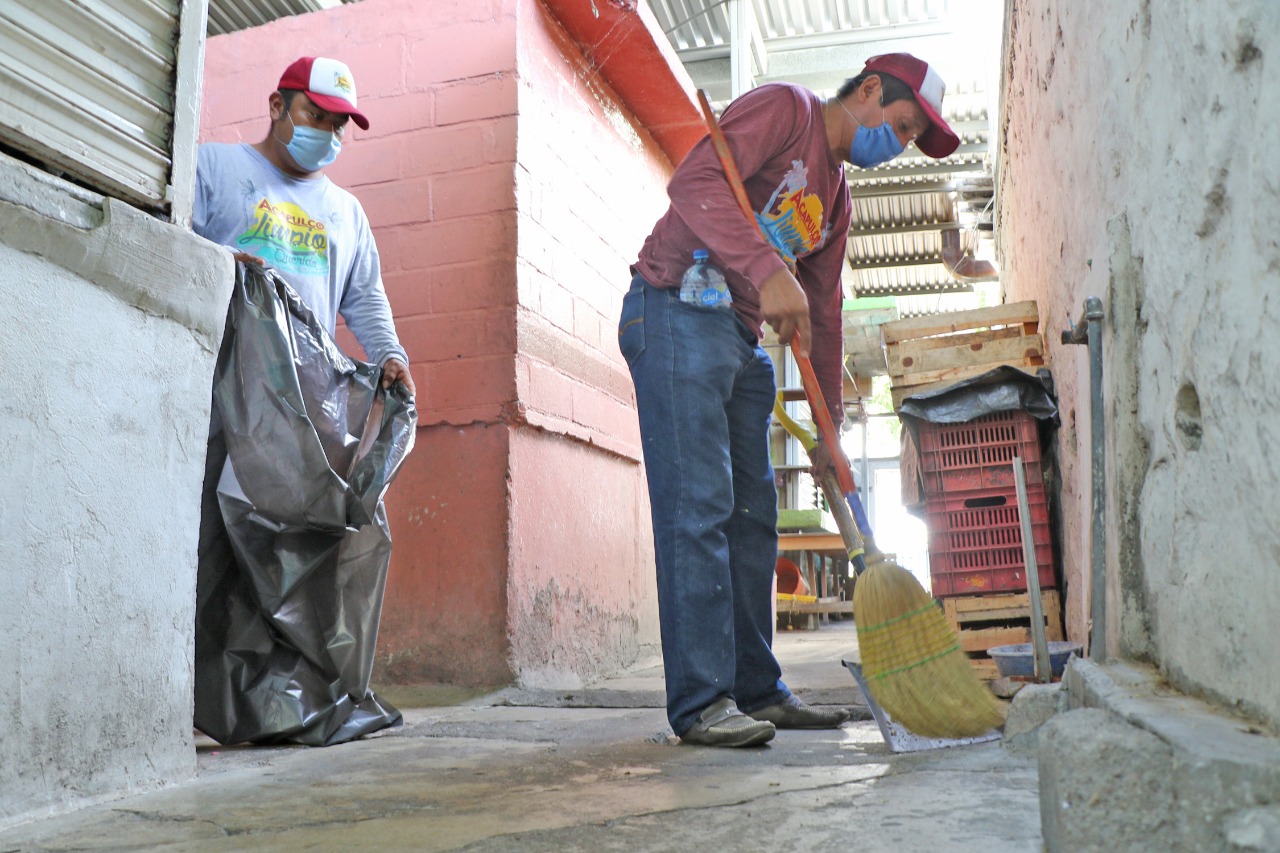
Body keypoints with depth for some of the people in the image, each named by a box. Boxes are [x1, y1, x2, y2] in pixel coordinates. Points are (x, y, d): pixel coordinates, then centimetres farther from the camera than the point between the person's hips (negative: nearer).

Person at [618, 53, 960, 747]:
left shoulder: (837, 197, 22)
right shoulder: (784, 108, -2)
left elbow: (823, 317, 24)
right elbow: (694, 182, -19)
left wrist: (830, 426, 21)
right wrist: (769, 272, -30)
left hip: (745, 340, 9)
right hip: (678, 312, -9)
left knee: (752, 516, 8)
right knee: (697, 509, -13)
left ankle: (756, 691, 17)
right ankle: (701, 702, -8)